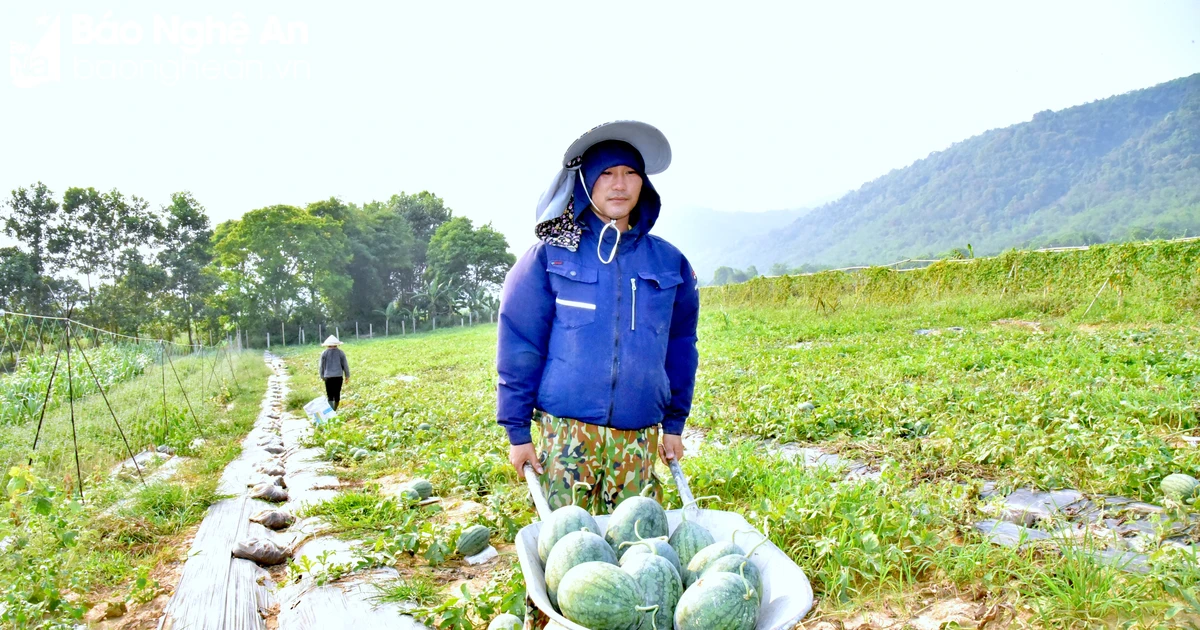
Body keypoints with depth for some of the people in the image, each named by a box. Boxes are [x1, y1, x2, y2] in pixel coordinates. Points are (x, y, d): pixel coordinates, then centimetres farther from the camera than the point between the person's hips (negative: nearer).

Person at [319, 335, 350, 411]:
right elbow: (345, 365, 5)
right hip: (338, 376, 1)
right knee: (337, 394, 11)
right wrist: (347, 376, 13)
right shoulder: (340, 353, 2)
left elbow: (322, 366, 8)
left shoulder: (324, 353, 2)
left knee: (330, 396, -2)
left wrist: (322, 376, 21)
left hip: (328, 377, -1)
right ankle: (334, 410, 19)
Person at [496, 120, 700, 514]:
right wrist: (517, 431, -2)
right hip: (566, 431, -2)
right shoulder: (551, 256, -1)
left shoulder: (669, 263, 8)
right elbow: (518, 345, -1)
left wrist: (674, 422, 14)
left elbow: (681, 345, 15)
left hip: (640, 435, 3)